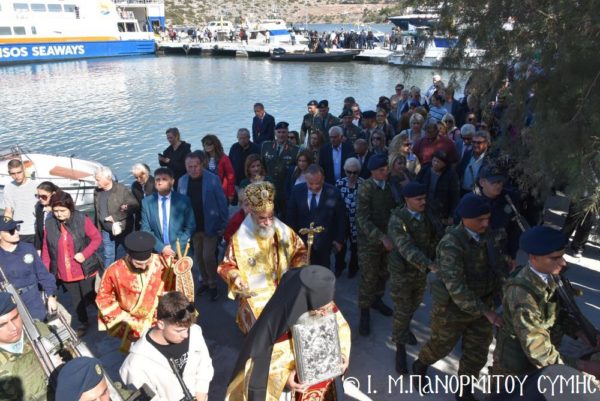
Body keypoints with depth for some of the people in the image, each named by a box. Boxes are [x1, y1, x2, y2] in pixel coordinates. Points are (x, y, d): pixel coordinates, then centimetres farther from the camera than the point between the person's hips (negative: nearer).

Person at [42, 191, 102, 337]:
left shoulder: (82, 219, -13)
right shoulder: (49, 223, -4)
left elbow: (97, 238, -8)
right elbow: (46, 249, 4)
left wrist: (85, 253, -21)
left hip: (85, 270, -3)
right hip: (64, 274, 3)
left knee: (89, 298, 10)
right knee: (76, 301, 17)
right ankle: (83, 323, 38)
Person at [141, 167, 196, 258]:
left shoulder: (183, 200, -5)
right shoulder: (146, 202, 0)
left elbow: (190, 227, -3)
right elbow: (146, 230, -1)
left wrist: (176, 248, -12)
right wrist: (161, 248, -12)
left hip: (180, 251, -1)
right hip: (156, 252, 1)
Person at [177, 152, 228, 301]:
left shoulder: (213, 179, -14)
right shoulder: (182, 181, -2)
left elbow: (222, 203, -10)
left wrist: (223, 225, -11)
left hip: (211, 226, -4)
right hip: (193, 227, 4)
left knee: (208, 256, -5)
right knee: (198, 256, 15)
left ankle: (213, 284, 16)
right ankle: (205, 281, 35)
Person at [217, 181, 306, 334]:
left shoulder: (284, 231, -2)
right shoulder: (239, 239, -8)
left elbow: (299, 250, 12)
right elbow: (226, 266, 2)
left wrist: (298, 267, -6)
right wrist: (235, 277, -17)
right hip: (256, 295, -3)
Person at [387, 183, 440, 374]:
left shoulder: (427, 216, -7)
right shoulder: (397, 220, -25)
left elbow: (435, 238, 4)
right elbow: (407, 248, -36)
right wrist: (430, 265, -45)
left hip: (421, 271, 5)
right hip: (402, 271, -5)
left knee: (414, 304, 24)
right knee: (401, 311, 3)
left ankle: (405, 328, 53)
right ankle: (400, 349, 22)